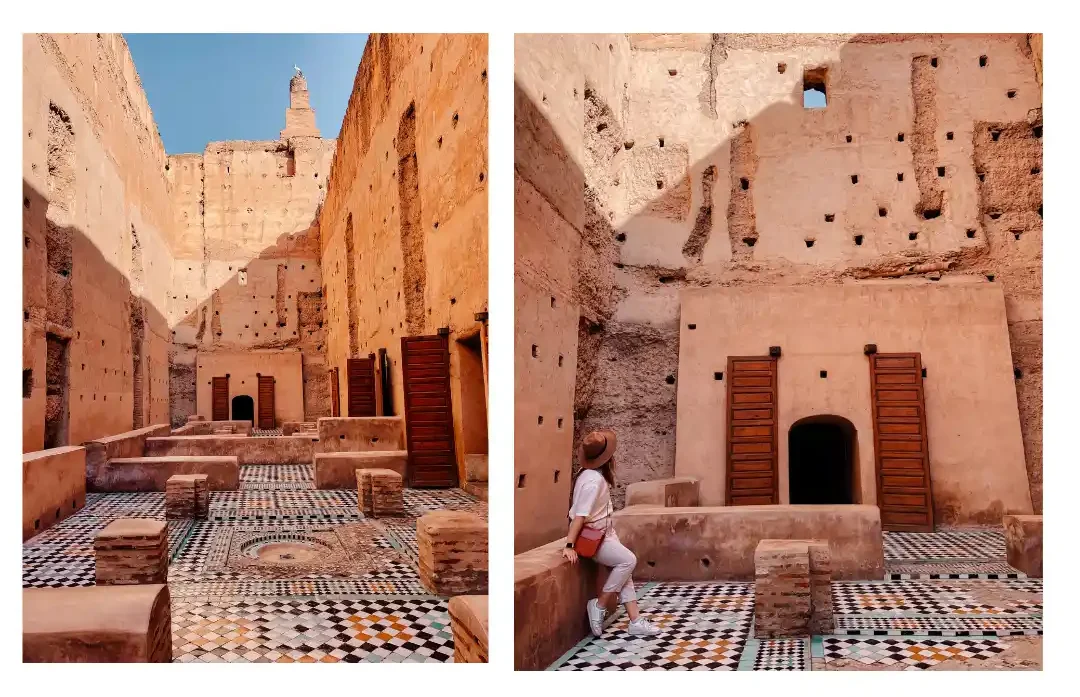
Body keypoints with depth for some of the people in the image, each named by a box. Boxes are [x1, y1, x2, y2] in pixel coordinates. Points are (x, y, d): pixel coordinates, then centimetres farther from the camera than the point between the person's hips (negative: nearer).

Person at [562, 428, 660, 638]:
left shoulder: (595, 473, 4)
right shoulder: (593, 480, -25)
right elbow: (580, 515, -27)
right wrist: (569, 545, -28)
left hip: (604, 532, 10)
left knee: (624, 567, 4)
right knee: (628, 560, -17)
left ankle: (635, 621, 6)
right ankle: (599, 605, -4)